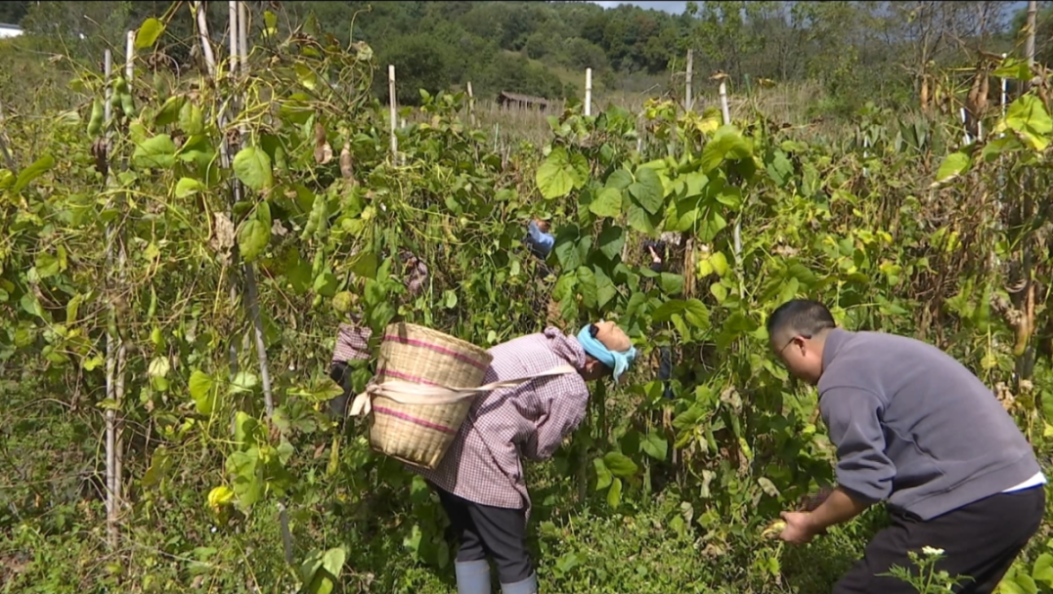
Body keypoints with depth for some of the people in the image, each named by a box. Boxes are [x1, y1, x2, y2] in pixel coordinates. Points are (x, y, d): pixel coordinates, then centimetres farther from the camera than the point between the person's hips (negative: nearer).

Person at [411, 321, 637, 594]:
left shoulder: (538, 341, 12)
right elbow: (539, 448, 3)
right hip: (479, 459, -8)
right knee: (513, 558, 9)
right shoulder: (573, 391, -6)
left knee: (470, 544, 22)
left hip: (439, 436, 8)